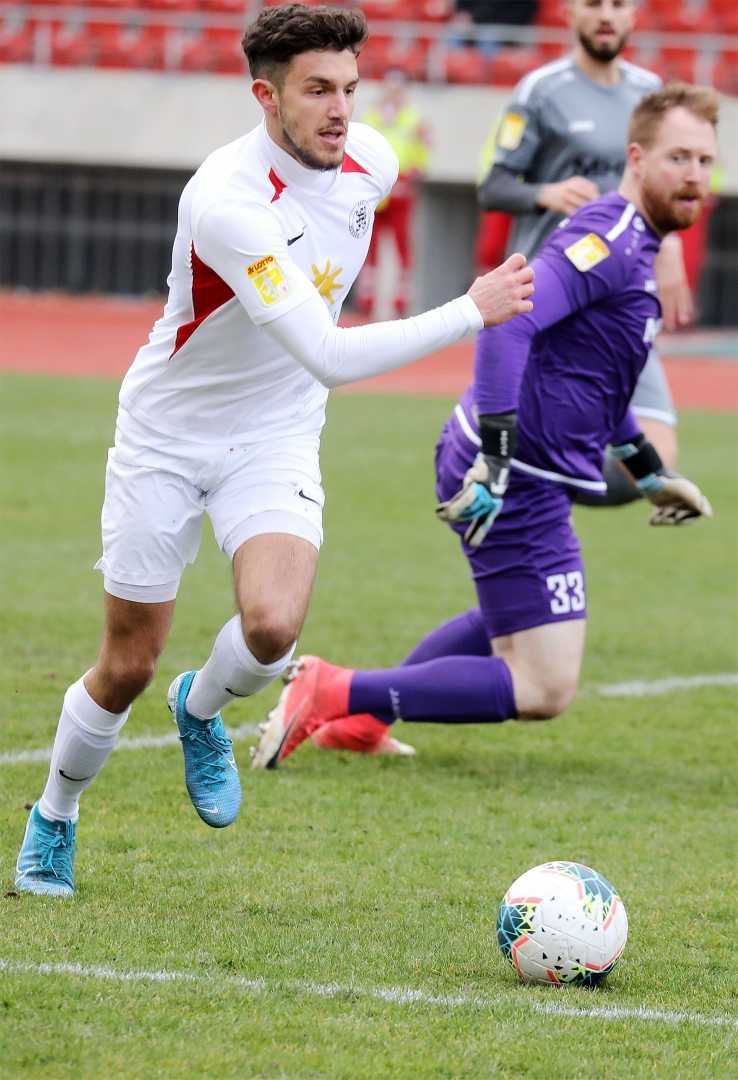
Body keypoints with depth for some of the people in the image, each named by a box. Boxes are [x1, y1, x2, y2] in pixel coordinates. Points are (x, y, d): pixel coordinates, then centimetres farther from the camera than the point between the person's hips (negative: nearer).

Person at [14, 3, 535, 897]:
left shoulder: (371, 161, -11)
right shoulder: (225, 202, -32)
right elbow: (329, 356, -37)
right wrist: (471, 312, -36)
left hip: (274, 439, 4)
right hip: (167, 437, -4)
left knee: (272, 625, -23)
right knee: (127, 669, 4)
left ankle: (203, 710, 12)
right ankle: (53, 822, 32)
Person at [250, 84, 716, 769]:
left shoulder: (631, 244, 15)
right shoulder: (609, 240, -17)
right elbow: (507, 318, -32)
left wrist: (651, 473, 32)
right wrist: (494, 459, -37)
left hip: (511, 477, 11)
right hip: (517, 483, -11)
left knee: (526, 620, 34)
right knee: (543, 691, -11)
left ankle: (358, 718, 29)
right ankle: (332, 693, -14)